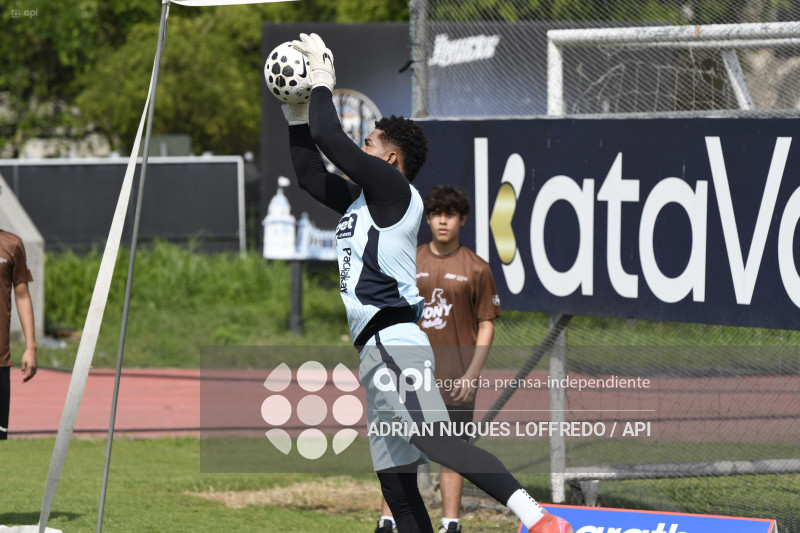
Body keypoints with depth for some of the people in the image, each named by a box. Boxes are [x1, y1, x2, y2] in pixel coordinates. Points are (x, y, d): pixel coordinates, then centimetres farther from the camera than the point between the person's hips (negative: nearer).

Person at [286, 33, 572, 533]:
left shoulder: (393, 188, -3)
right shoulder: (362, 199, 23)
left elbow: (330, 138, -9)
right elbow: (310, 171, 35)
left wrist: (323, 83, 5)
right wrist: (297, 113, 28)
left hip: (393, 341, -10)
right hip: (379, 352, 10)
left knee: (435, 440, -29)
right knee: (395, 481, 5)